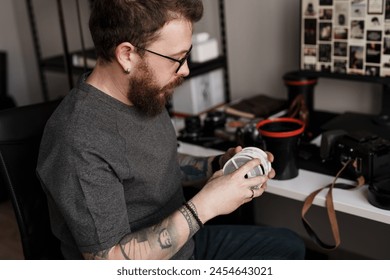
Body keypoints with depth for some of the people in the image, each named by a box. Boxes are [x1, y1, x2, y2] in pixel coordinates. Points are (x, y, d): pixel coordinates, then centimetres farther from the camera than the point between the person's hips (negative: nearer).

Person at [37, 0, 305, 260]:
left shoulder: (144, 94, -5)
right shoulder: (79, 143, -31)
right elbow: (111, 262, -28)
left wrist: (217, 166, -6)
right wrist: (203, 206, -29)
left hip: (184, 242, 8)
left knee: (289, 245, 14)